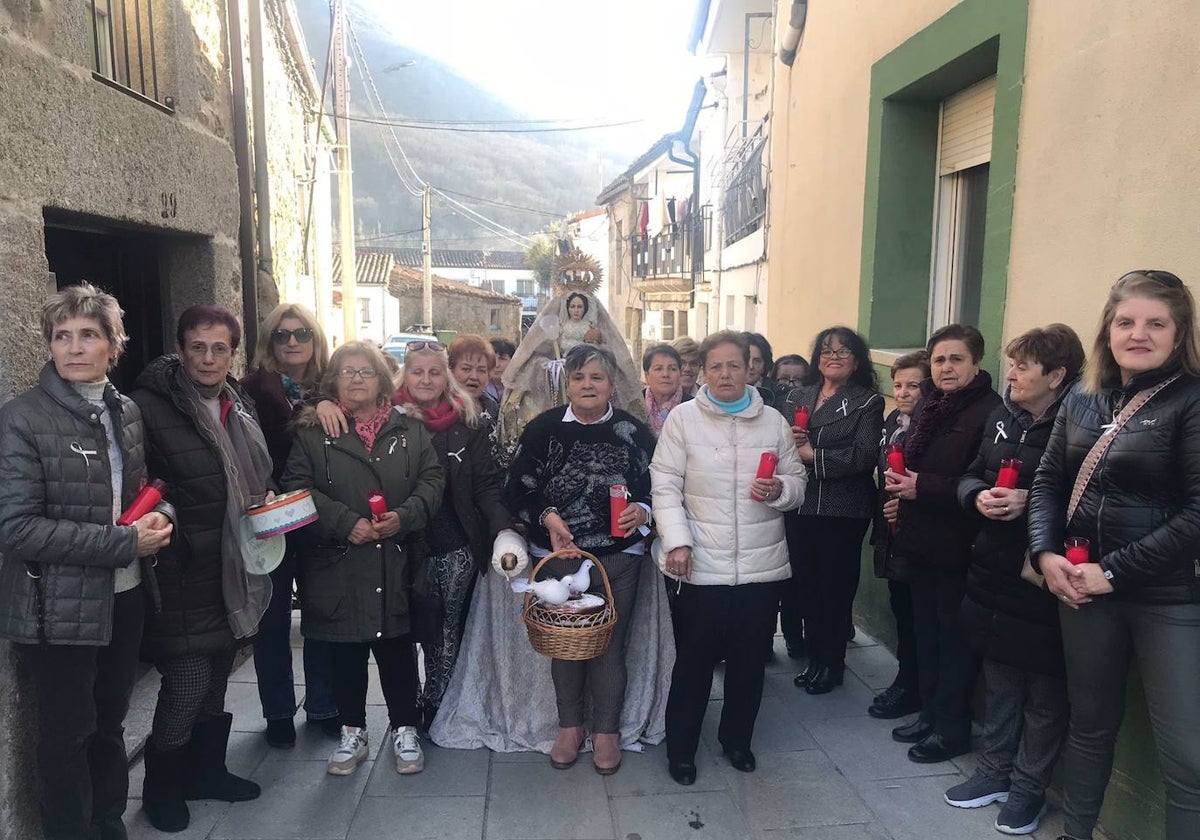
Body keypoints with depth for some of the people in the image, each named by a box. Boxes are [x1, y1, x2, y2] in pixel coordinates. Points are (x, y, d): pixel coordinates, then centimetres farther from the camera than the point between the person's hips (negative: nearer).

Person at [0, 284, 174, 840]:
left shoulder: (126, 412, 5)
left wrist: (160, 515, -6)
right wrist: (123, 543, -22)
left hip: (125, 595, 6)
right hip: (59, 608, -6)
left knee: (110, 722, 20)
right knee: (67, 733, 10)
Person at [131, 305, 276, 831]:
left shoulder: (240, 406, 10)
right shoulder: (151, 406, -12)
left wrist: (268, 506, 4)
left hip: (234, 566, 7)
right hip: (183, 569, -6)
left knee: (217, 674, 17)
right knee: (189, 678, -3)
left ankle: (206, 770, 35)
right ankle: (161, 787, 20)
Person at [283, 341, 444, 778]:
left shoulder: (409, 431, 8)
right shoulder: (312, 432, 1)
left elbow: (432, 480, 3)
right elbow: (297, 488, -7)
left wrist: (404, 516, -14)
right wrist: (345, 523, -17)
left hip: (396, 566, 1)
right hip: (338, 567, -1)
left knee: (398, 651, 9)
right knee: (346, 655, 12)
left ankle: (405, 729, 26)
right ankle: (352, 733, 29)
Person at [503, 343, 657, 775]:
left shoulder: (633, 431, -2)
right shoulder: (543, 428, -3)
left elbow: (656, 488, 1)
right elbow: (517, 489, -3)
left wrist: (643, 511, -19)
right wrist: (546, 516, -18)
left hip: (618, 558, 0)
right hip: (557, 556, 1)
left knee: (610, 644, 7)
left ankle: (606, 730, 27)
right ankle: (569, 726, 32)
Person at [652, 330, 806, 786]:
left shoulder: (773, 421, 7)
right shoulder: (683, 418, -2)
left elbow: (797, 482, 13)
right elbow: (666, 485, -6)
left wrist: (780, 490, -10)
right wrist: (676, 541, -17)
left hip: (761, 565, 3)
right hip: (701, 566, -3)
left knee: (749, 661, 15)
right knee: (694, 662, 7)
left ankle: (736, 739, 37)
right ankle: (680, 748, 26)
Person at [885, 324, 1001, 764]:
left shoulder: (989, 413, -16)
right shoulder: (927, 406, 10)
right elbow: (908, 460, 19)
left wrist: (923, 486, -21)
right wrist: (897, 478, -3)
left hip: (958, 546, -8)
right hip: (921, 540, 8)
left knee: (954, 636, 5)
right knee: (925, 628, 17)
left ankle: (952, 727, 20)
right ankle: (930, 712, 31)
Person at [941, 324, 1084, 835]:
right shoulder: (1001, 417, 8)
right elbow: (970, 476, 12)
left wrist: (1030, 501, -24)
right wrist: (977, 497, -8)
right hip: (992, 568, 6)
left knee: (1043, 688, 9)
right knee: (999, 677, 18)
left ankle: (1029, 786, 26)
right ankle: (995, 769, 34)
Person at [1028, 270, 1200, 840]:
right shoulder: (1082, 402, 7)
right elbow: (1048, 483, 12)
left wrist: (1115, 572, -17)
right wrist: (1044, 554, -4)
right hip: (1083, 587, 5)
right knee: (1090, 723, 19)